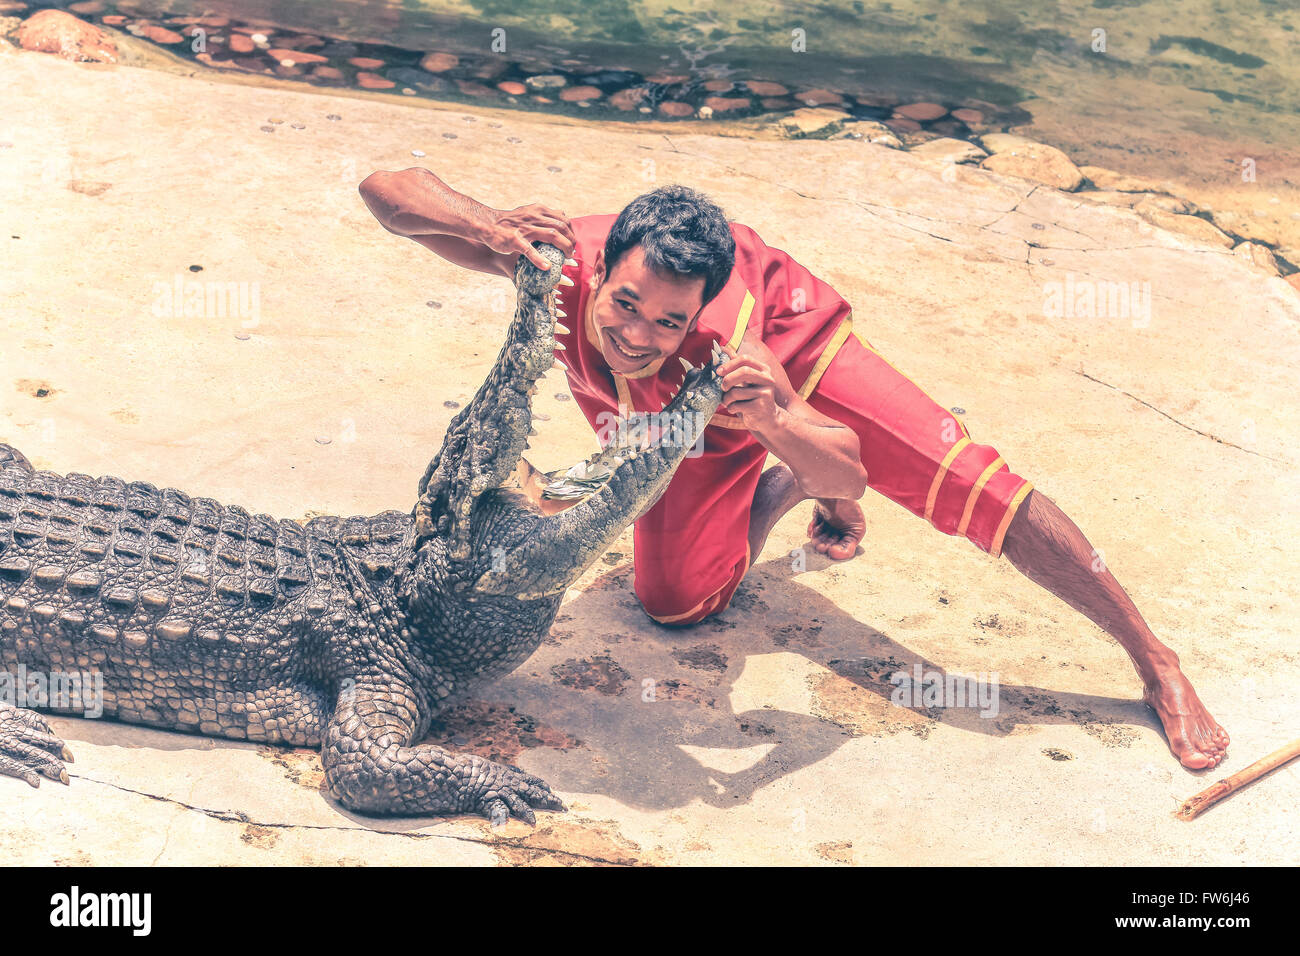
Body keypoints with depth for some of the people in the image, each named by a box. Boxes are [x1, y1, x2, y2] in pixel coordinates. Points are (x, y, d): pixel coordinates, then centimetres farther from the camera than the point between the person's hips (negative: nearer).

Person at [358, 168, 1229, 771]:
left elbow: (850, 473, -40)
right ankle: (781, 492, 25)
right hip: (690, 424, 4)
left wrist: (777, 422, -61)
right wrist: (487, 227, -60)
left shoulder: (721, 344, -46)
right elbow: (386, 188, -40)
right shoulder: (565, 264, -42)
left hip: (789, 340, -4)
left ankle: (1154, 662, -3)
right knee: (674, 597, -7)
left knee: (973, 487, -18)